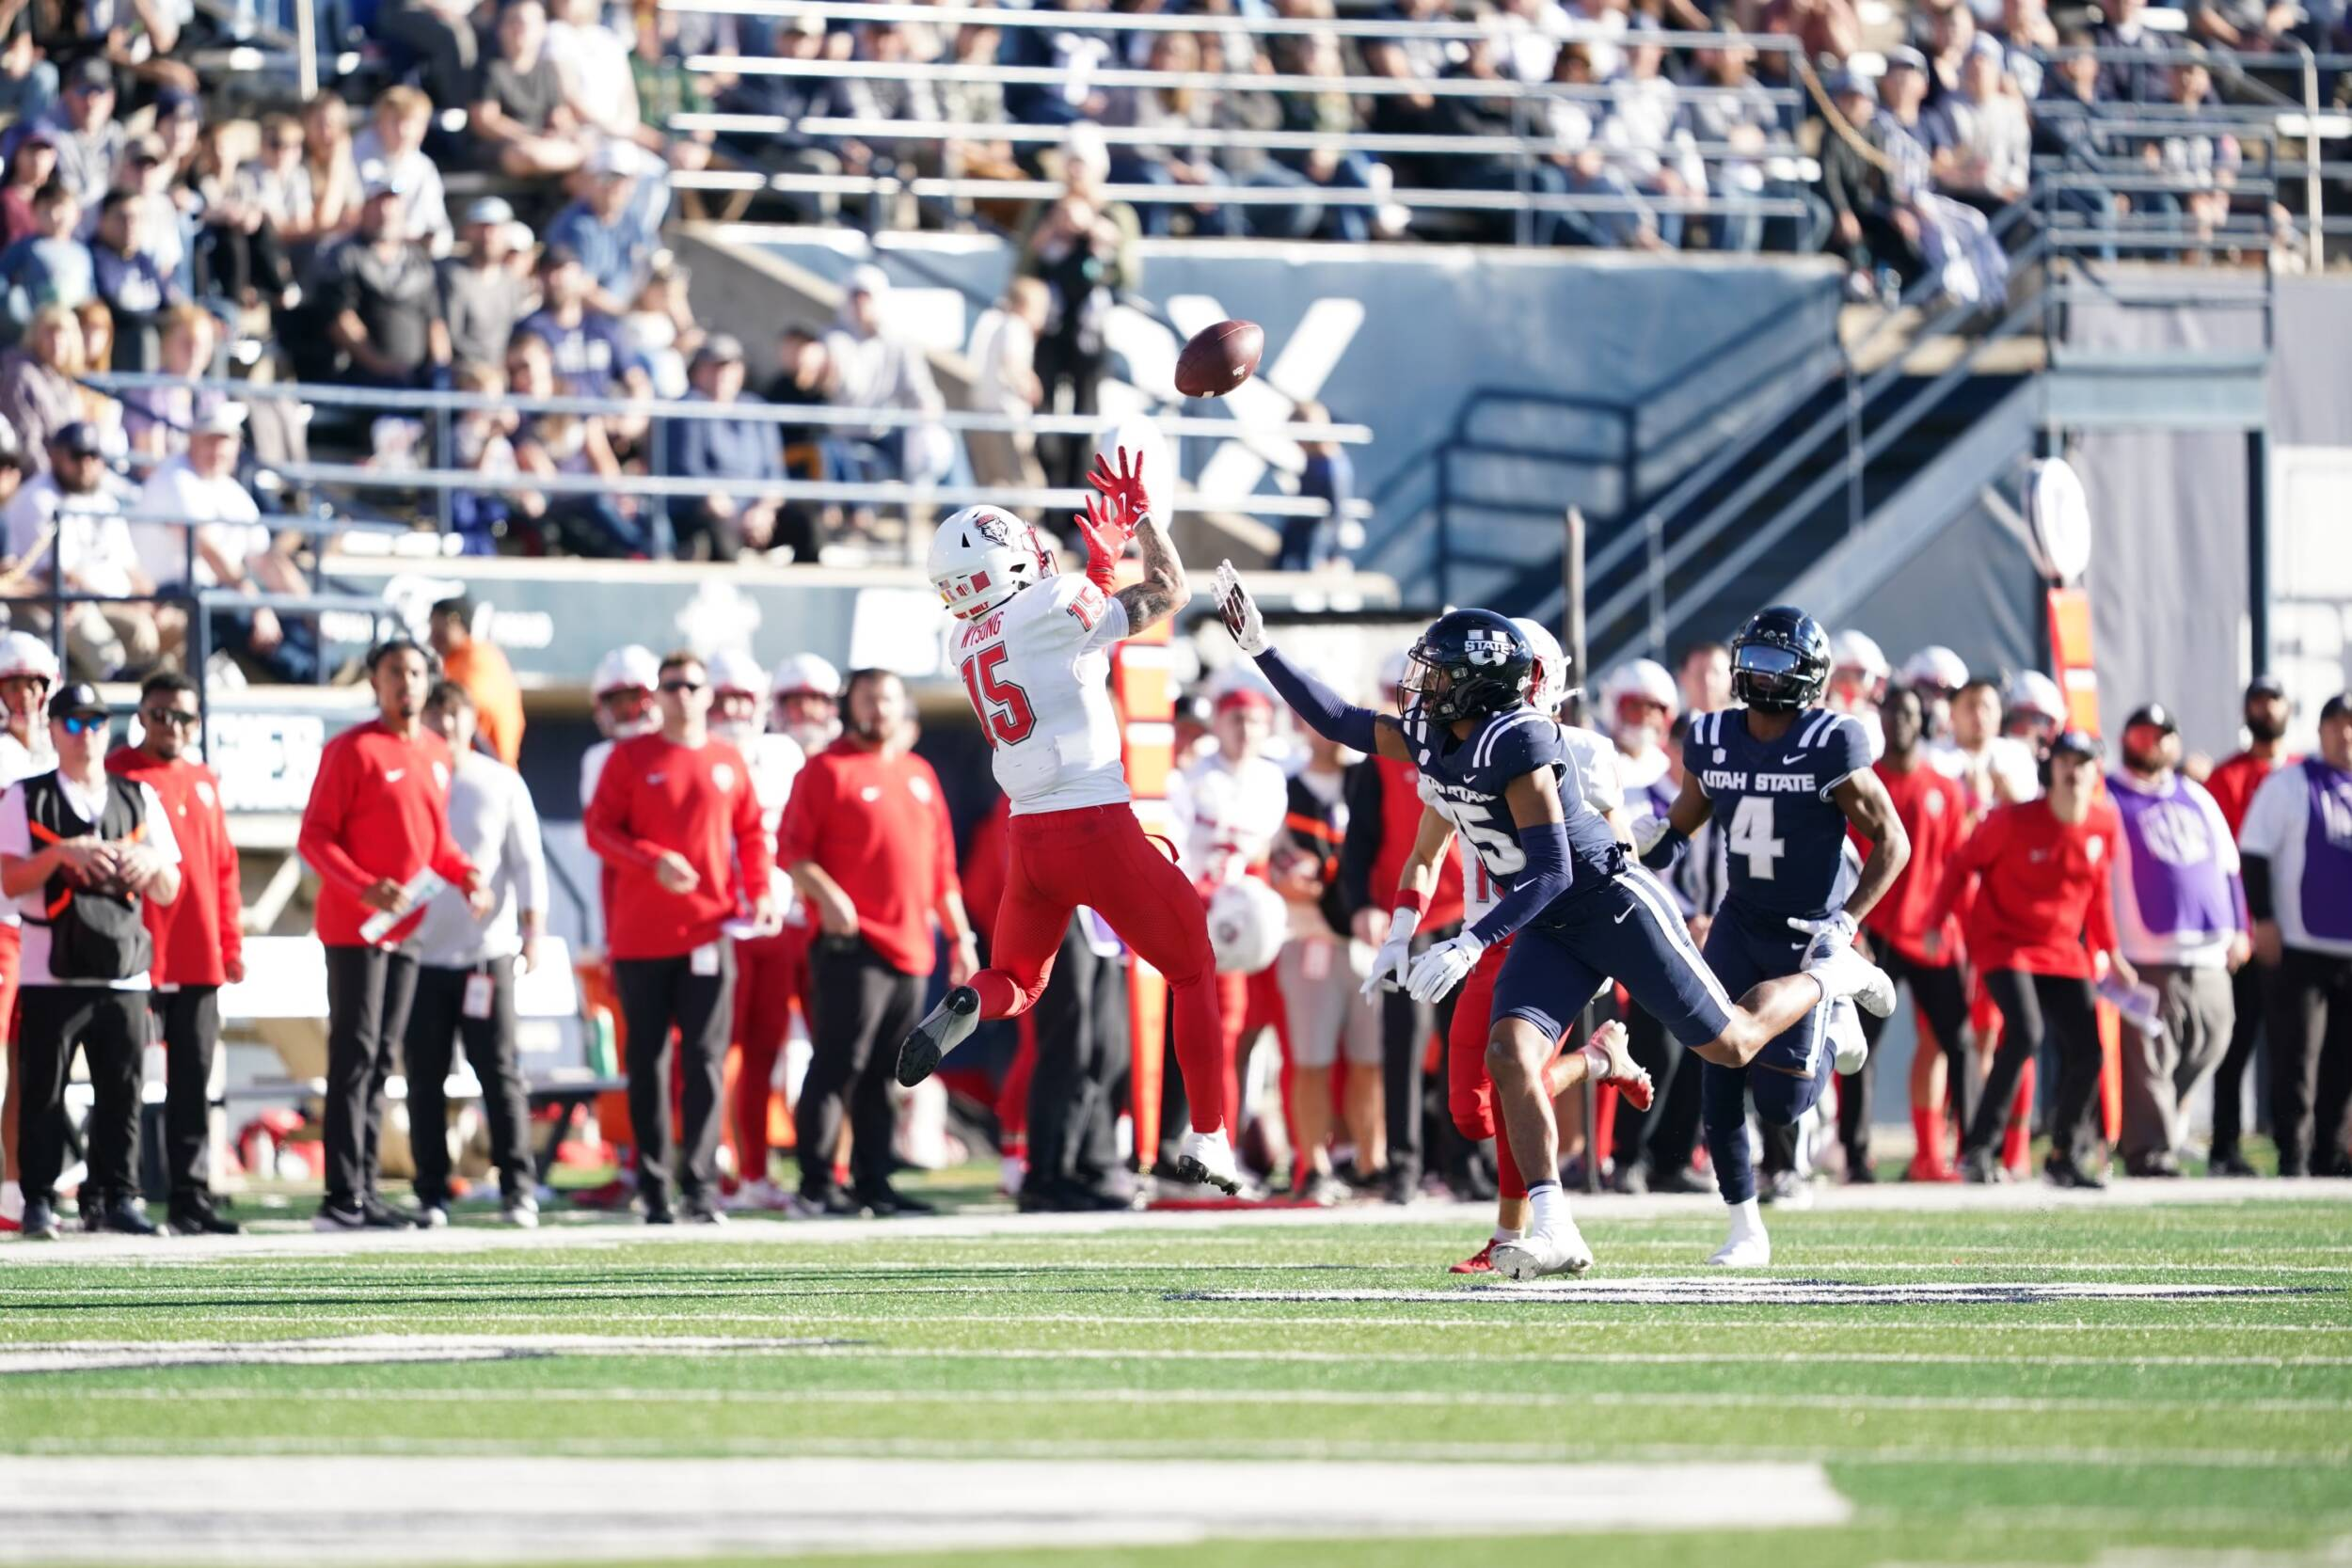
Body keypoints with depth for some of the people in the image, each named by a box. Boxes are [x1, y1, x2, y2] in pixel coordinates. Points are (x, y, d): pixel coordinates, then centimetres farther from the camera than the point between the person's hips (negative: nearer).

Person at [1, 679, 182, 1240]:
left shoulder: (139, 800, 14)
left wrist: (150, 864, -8)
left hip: (124, 974, 3)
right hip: (50, 976, -3)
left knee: (122, 1090, 2)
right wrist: (62, 854, -19)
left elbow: (168, 892, 14)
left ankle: (117, 1195, 8)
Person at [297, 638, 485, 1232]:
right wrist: (365, 888, -24)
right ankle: (343, 1197, -12)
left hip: (406, 931, 7)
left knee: (380, 1062, 10)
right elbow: (314, 838, -11)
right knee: (354, 1058, -10)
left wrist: (464, 873, 3)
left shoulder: (437, 753, 13)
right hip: (354, 930, -7)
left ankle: (365, 1191, 14)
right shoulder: (352, 750, -9)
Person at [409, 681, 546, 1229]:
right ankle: (431, 1194, 5)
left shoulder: (501, 784, 6)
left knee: (500, 1071, -5)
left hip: (487, 951, -1)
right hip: (420, 953, 1)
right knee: (424, 1077, 1)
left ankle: (517, 1188, -3)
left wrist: (532, 933, -2)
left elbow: (527, 862, 6)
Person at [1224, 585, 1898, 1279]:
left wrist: (1470, 945, -32)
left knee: (1734, 1045, 4)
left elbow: (1551, 870, -27)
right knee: (1509, 1060, -16)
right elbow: (1337, 721, 9)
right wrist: (1262, 651, -1)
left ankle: (1831, 973, 32)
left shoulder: (1517, 741, -25)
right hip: (1550, 929, 7)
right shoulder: (1428, 736, 0)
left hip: (1613, 903, -7)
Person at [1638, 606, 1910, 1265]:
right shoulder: (1712, 740, -1)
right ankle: (1746, 1229, 10)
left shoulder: (1831, 746, -16)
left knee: (1780, 1102, -6)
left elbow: (1891, 843, -11)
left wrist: (1846, 921, -19)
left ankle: (1836, 1028, 27)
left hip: (1809, 933, -4)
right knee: (1719, 1083, -5)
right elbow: (1680, 823, 15)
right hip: (1740, 924, 4)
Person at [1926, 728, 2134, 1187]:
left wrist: (2110, 951, 17)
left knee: (2086, 1051, -2)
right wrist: (1935, 923, -9)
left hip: (2065, 952, 5)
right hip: (2004, 942, -5)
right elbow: (1962, 862, -5)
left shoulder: (2104, 823, -1)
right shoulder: (2014, 821, -16)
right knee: (2025, 1033, -26)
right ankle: (1979, 1148, -19)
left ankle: (2066, 1158, 15)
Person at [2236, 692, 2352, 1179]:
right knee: (2297, 1060, -6)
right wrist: (2263, 919, -10)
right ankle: (2294, 1155, -3)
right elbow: (2254, 852, -3)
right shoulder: (2290, 784, 0)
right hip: (2300, 948, -4)